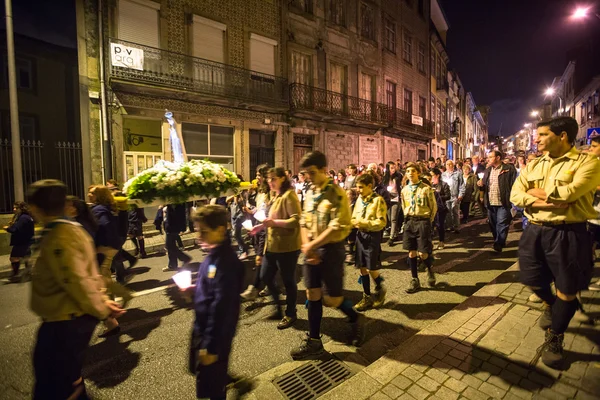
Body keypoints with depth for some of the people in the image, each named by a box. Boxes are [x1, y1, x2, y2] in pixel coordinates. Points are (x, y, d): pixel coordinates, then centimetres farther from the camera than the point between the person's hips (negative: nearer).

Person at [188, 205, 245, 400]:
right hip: (204, 326, 9)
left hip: (216, 332, -9)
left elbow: (221, 307, -28)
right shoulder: (215, 253, -2)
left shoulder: (225, 262, -31)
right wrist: (194, 289, 2)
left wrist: (211, 346, -22)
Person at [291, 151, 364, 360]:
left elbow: (338, 228, -22)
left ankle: (355, 318, 33)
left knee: (331, 299, 2)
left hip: (331, 250, -6)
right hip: (311, 250, 6)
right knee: (313, 296, 12)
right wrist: (306, 245, -7)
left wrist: (311, 245, -18)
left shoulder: (337, 193, -14)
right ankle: (313, 341, 28)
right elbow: (304, 222, 9)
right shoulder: (309, 193, 8)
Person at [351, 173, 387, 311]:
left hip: (372, 236, -6)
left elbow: (382, 222, -16)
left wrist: (364, 223, -24)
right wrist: (352, 222, -7)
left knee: (372, 269, 0)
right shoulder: (359, 199, 7)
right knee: (362, 268, 10)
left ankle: (379, 290, 31)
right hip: (360, 235, 6)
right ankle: (367, 297, 26)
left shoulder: (378, 200, -12)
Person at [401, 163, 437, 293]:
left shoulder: (426, 188, -8)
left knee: (423, 253, -5)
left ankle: (430, 270, 29)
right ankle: (415, 280, 19)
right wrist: (408, 219, 9)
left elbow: (434, 207, 0)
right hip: (409, 222, 4)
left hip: (423, 221, -4)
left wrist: (428, 221, 2)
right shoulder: (404, 190, 6)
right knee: (411, 252, 7)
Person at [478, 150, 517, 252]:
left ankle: (498, 245, 2)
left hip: (503, 203, -6)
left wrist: (512, 201, -19)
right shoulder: (487, 170, 15)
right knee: (492, 225, 14)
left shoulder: (509, 169, -5)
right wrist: (480, 185, -3)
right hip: (490, 203, 6)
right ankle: (499, 243, 31)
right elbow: (484, 186, 20)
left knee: (501, 225, -4)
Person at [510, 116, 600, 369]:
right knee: (532, 281, 15)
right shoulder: (533, 165, 8)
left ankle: (554, 340, 28)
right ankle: (550, 306, 49)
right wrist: (540, 203, -19)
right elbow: (515, 195, -3)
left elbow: (569, 192, -23)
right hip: (535, 231, 5)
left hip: (568, 233, -4)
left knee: (566, 290, 9)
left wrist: (535, 192, -8)